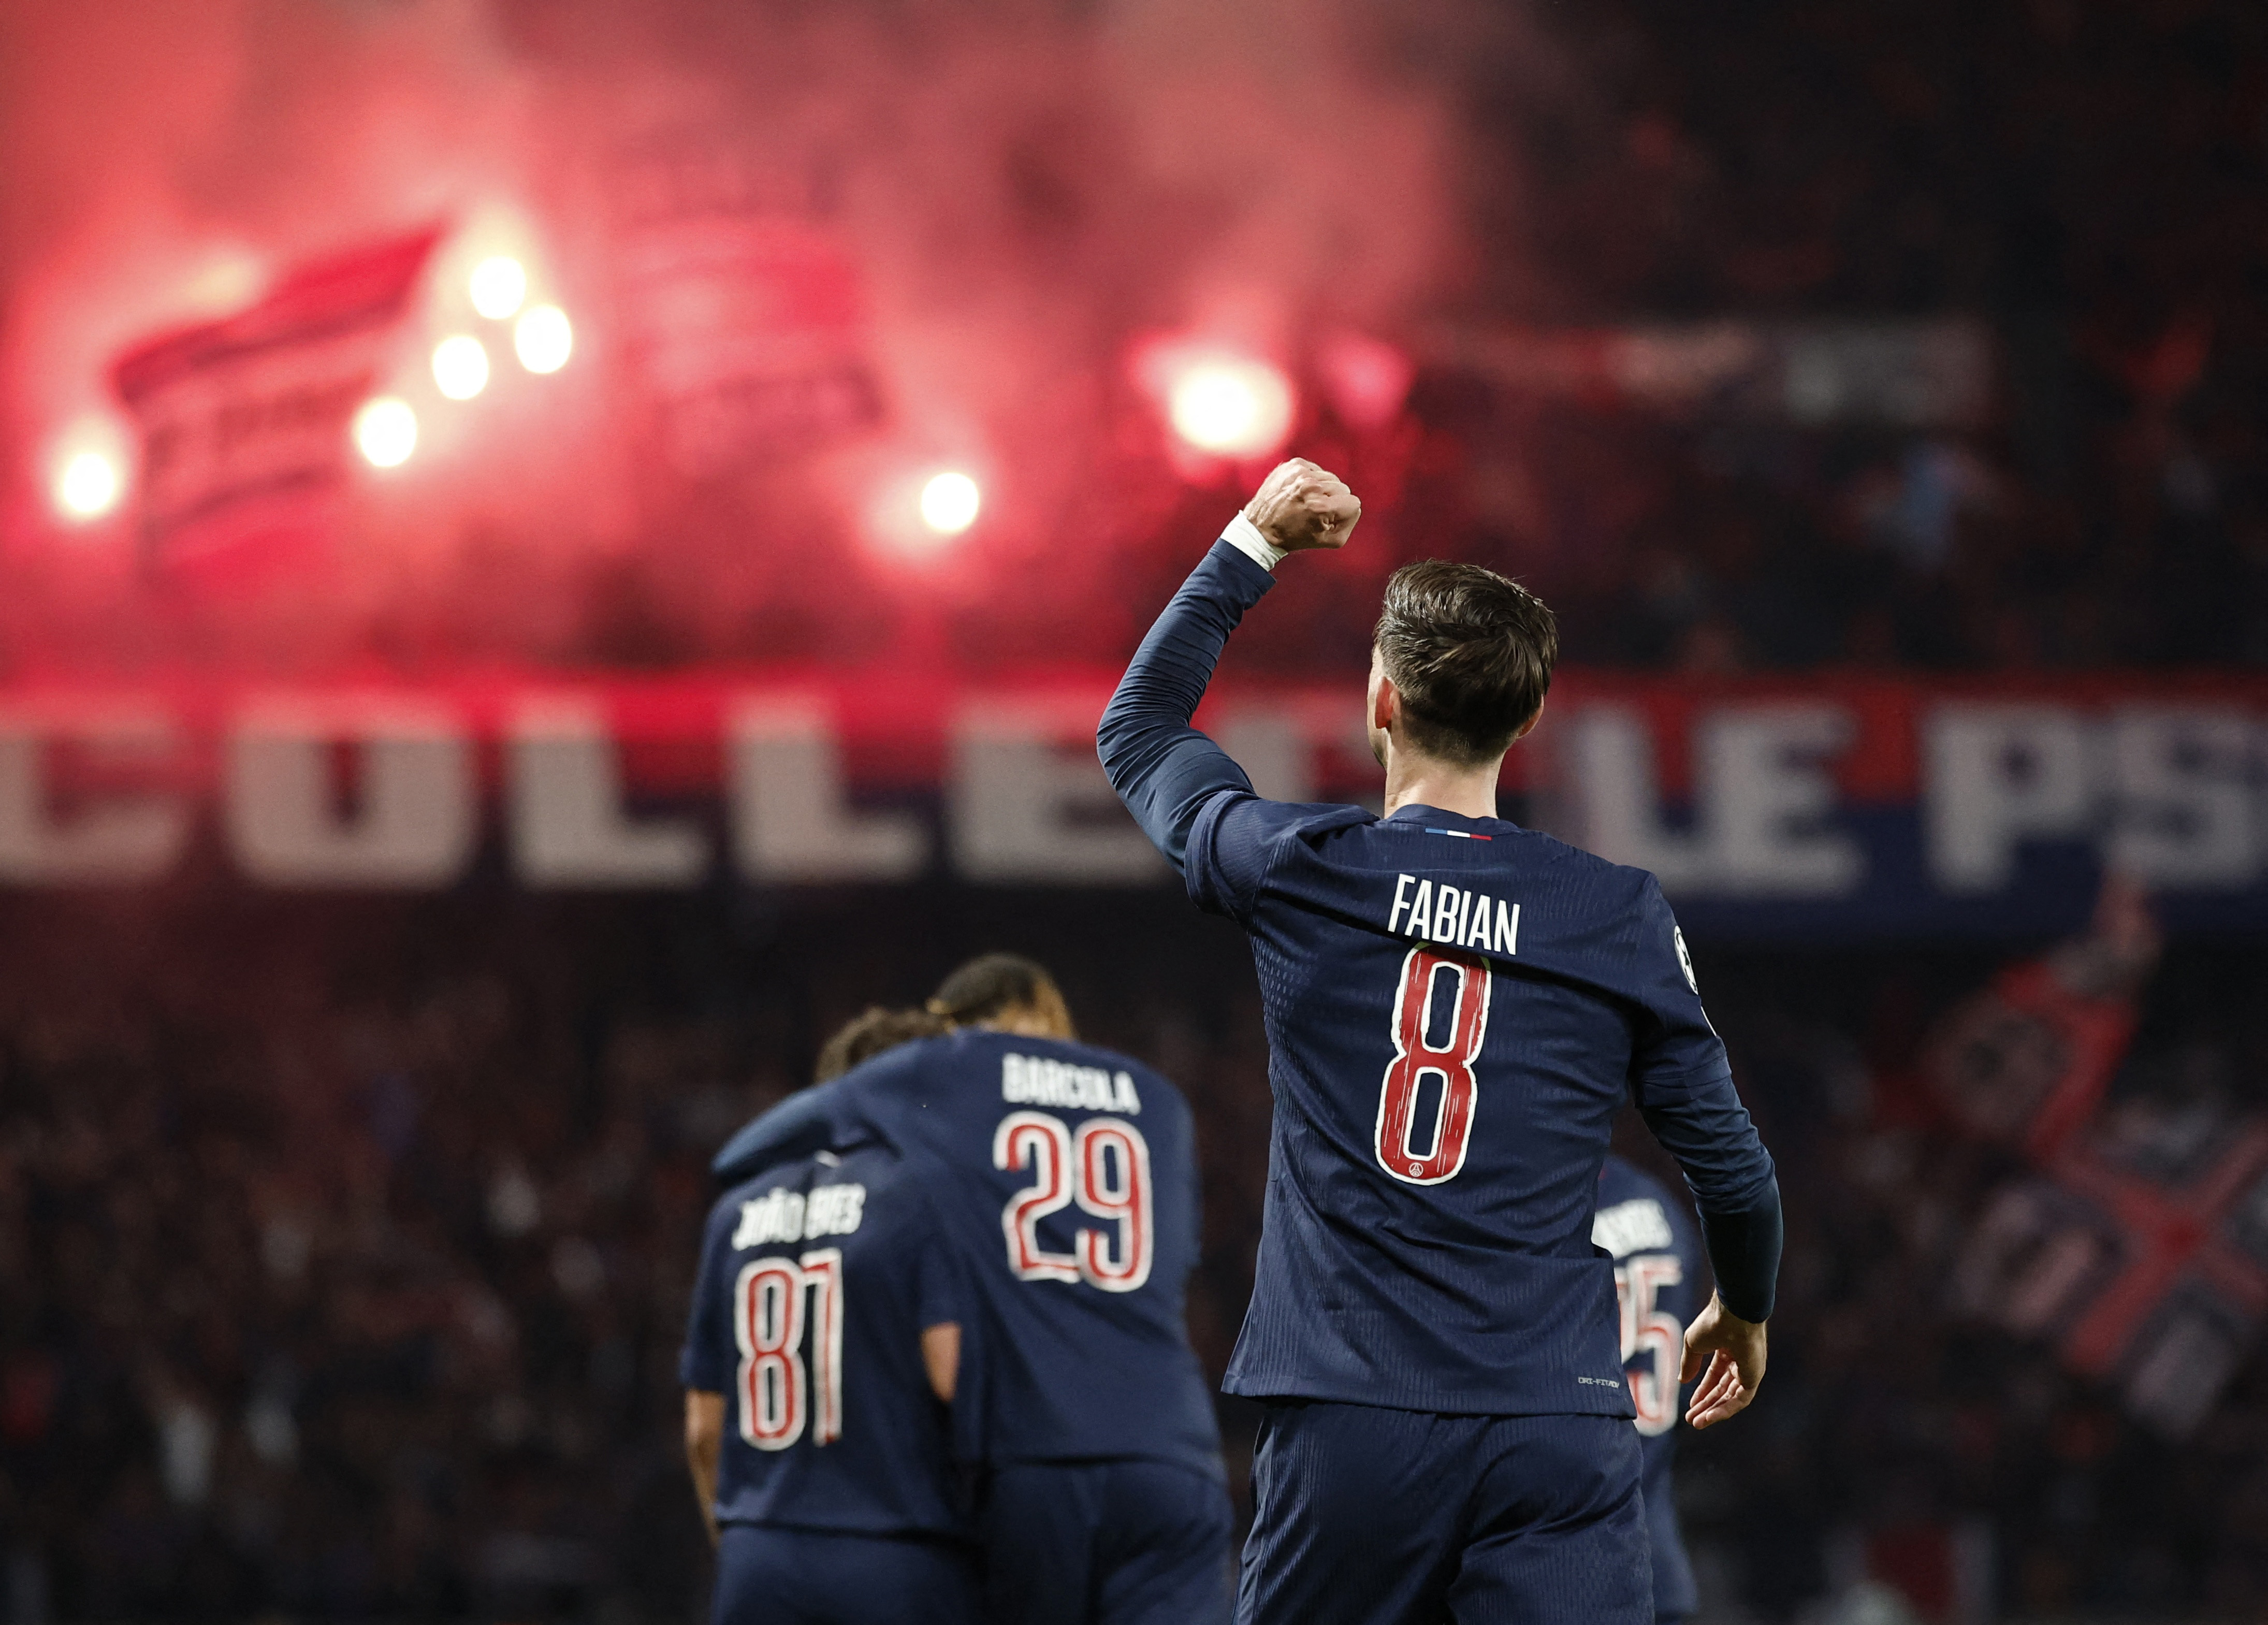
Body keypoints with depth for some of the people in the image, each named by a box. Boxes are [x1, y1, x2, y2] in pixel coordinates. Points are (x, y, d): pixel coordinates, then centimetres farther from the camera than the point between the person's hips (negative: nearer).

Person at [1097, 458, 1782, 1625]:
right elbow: (1728, 1162, 12)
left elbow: (1137, 731, 23)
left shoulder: (1297, 873, 2)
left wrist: (1252, 545, 28)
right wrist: (1744, 1309, 32)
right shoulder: (1620, 918, 3)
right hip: (1557, 1432, 0)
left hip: (1347, 1422, 0)